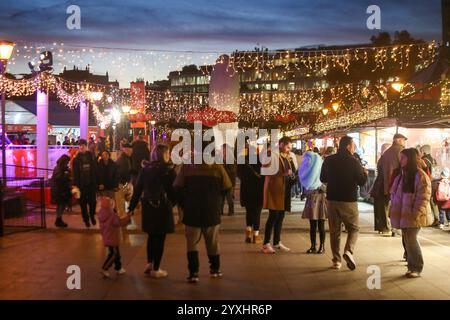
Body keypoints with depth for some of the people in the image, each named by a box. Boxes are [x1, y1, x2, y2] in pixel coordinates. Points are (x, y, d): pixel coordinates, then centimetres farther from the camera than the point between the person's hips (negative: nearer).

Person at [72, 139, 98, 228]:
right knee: (83, 203, 8)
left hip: (91, 183, 1)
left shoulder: (91, 156, 1)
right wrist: (76, 184, -11)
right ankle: (86, 219, 23)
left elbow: (95, 169, -1)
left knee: (92, 201, 7)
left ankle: (92, 216, 31)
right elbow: (75, 172, -5)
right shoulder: (76, 157, -2)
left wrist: (96, 182, -6)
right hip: (81, 184, -1)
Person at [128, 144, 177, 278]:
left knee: (151, 236, 21)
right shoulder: (168, 169, -9)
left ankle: (149, 264, 28)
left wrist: (131, 207, 7)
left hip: (148, 207, 5)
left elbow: (137, 189, 3)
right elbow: (173, 190, -10)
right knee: (160, 238, 5)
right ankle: (155, 269, 11)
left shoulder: (145, 168, 3)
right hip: (162, 207, -5)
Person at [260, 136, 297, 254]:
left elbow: (291, 171, 28)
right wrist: (284, 174, -25)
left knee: (280, 217, 12)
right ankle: (266, 244, -3)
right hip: (275, 190, -8)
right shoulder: (273, 156, -9)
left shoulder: (287, 158, 17)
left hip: (285, 191, 8)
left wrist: (292, 175, 6)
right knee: (273, 216, -8)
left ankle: (277, 242, 21)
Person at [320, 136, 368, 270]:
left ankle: (336, 260, 9)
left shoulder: (328, 160, 2)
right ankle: (348, 251, -10)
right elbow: (361, 182, -6)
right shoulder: (354, 162, -9)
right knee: (354, 228, 13)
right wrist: (365, 173, 13)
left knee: (334, 231, 10)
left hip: (332, 199, 3)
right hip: (349, 200, -3)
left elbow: (323, 179, 12)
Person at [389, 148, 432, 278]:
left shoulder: (420, 175, -12)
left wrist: (416, 213, -21)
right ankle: (412, 265, 22)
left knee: (410, 240, -8)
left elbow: (423, 197, -17)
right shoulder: (401, 175, 13)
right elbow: (394, 193, 19)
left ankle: (416, 268, 5)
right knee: (407, 240, 10)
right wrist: (393, 209, 11)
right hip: (403, 215, 7)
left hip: (413, 216, -7)